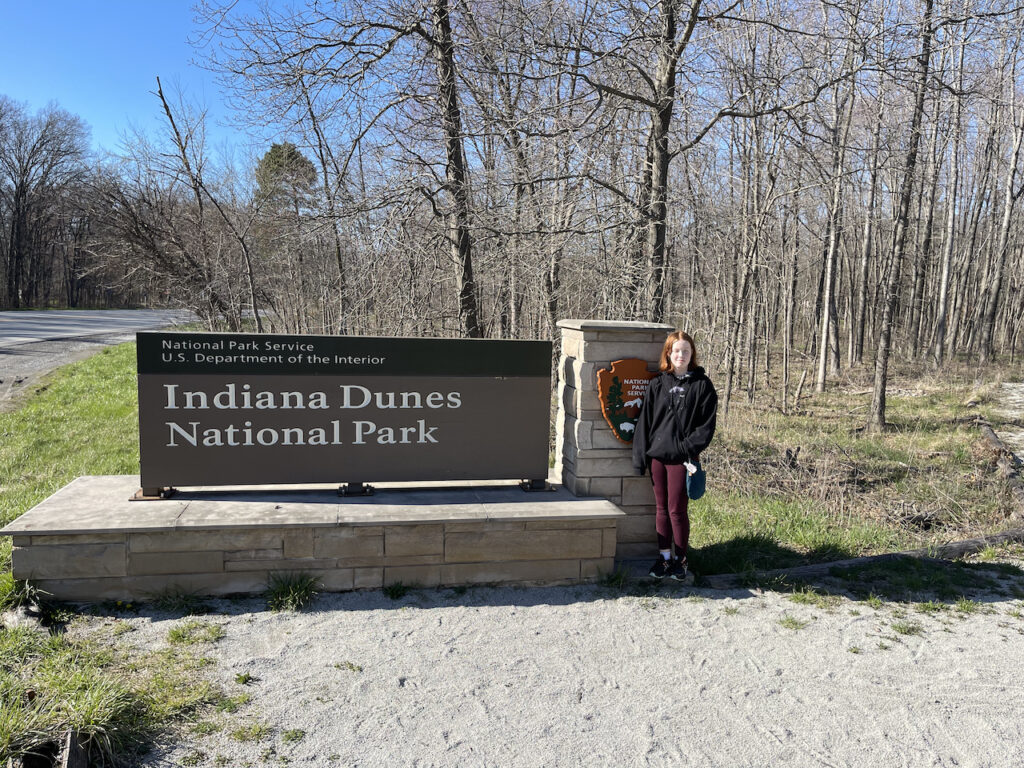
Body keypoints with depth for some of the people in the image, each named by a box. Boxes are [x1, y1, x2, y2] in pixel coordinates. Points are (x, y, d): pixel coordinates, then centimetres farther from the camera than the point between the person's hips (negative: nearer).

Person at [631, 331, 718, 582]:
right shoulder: (657, 384, 6)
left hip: (682, 457, -3)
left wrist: (689, 447, -15)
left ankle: (680, 559, 18)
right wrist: (640, 456, 2)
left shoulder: (702, 384, -1)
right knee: (662, 509, 12)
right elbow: (645, 421, 6)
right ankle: (664, 557, 23)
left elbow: (707, 424, -3)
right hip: (657, 455, 3)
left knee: (677, 510, 1)